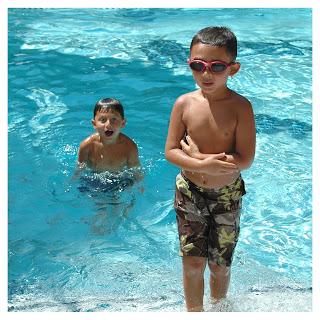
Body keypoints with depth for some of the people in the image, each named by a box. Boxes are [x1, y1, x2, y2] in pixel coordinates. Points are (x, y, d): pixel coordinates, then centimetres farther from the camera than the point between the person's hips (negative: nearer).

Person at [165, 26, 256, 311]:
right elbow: (170, 152, -10)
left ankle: (218, 308, 44)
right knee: (193, 263, 6)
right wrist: (204, 166, -26)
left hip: (227, 196, -1)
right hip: (190, 193, 1)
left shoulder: (240, 106, -16)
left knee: (220, 265, 16)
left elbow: (245, 160, -20)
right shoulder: (184, 103, -10)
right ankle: (194, 311, 32)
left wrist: (197, 155, -22)